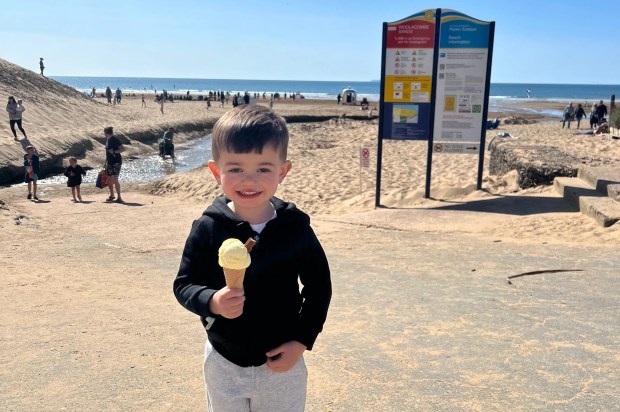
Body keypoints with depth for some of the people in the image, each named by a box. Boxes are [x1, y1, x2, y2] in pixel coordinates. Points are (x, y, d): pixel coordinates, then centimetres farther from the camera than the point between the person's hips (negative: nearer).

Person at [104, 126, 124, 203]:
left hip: (116, 161, -9)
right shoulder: (107, 140, 12)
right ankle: (111, 196, 28)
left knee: (115, 179, -14)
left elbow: (123, 149, -20)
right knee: (109, 180, 12)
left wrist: (115, 152, -32)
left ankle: (119, 197, -11)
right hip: (109, 162, 9)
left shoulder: (115, 140, -13)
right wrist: (106, 162, 21)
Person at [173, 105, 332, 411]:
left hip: (282, 361, 0)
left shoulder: (296, 228, -12)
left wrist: (301, 341, -7)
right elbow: (184, 285, -7)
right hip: (223, 361, 1)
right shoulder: (207, 229, -13)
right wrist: (212, 301, -28)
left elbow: (319, 286, -2)